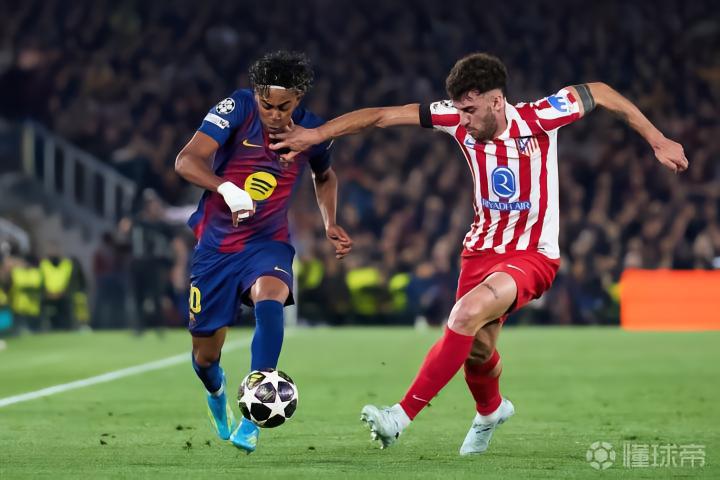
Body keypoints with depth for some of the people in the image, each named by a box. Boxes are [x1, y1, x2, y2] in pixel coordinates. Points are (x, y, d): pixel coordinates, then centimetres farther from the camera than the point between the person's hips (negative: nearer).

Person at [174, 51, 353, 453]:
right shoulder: (236, 109, -16)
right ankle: (217, 394, 45)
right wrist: (225, 188, -46)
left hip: (268, 243, 0)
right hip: (216, 244, 0)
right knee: (205, 356, 6)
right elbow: (187, 160, -28)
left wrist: (331, 224, 4)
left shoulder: (311, 130, -6)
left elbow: (325, 176, 18)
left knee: (270, 302, -34)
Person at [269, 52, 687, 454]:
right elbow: (382, 116, -7)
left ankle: (402, 416, -26)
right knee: (476, 351, 5)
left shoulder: (539, 118, -17)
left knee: (468, 314, -28)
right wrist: (316, 134, -10)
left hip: (533, 255, -5)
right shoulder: (459, 121, -8)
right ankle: (491, 410, 43)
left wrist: (658, 141, 1)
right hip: (483, 249, 5)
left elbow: (599, 93, -2)